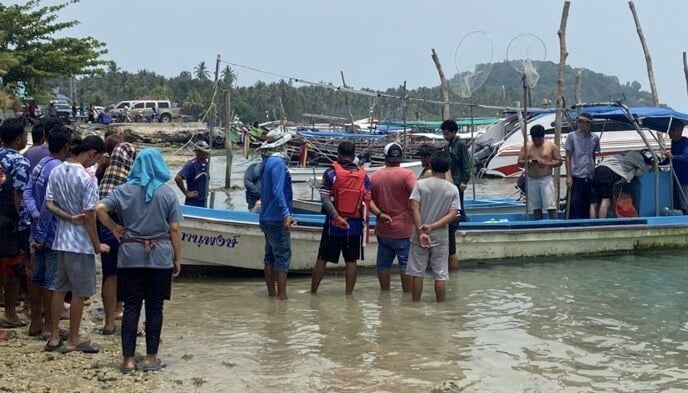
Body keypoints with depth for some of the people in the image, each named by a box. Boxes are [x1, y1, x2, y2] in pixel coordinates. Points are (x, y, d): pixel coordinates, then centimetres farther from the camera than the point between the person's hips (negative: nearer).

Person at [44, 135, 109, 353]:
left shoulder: (56, 172, 3)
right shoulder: (87, 179, -19)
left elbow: (48, 204, 3)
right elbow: (89, 216, -17)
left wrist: (69, 217, -7)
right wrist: (97, 245, -8)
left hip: (61, 240, 7)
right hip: (80, 243, -7)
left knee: (60, 289, 15)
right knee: (80, 293, 4)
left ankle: (54, 338, 21)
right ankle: (73, 341, 11)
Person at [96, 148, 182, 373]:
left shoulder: (124, 190, 2)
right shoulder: (168, 194, 0)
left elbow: (100, 208, -10)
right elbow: (175, 230, -2)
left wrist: (114, 229, 3)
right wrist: (177, 259, 5)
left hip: (131, 256, 1)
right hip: (160, 257, -1)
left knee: (131, 307, 5)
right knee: (154, 307, 6)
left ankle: (128, 359, 6)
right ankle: (151, 358, 11)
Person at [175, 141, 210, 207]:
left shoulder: (206, 164, 6)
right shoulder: (191, 164, -16)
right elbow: (178, 178, -26)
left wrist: (205, 191, 11)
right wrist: (186, 193, -19)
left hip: (203, 203, 7)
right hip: (192, 203, -7)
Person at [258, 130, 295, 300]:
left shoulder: (266, 162, 13)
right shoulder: (278, 162, -15)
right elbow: (278, 192, -24)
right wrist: (286, 214, -29)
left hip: (267, 217, 9)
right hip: (277, 218, -9)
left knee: (270, 256, 12)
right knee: (283, 256, -6)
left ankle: (272, 293, 17)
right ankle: (282, 294, -7)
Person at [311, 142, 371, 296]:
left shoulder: (331, 173, -4)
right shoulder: (363, 176, 3)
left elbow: (325, 198, -14)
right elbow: (367, 201, 0)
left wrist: (337, 217, -17)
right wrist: (365, 223, 7)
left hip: (333, 224, -1)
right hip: (355, 225, 2)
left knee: (322, 259, 6)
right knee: (351, 261, 8)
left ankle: (313, 292, 11)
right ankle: (349, 293, 7)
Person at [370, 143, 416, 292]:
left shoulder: (375, 176, 6)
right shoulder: (407, 174, -10)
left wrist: (379, 214, -5)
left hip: (382, 229, 5)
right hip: (404, 229, -5)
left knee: (383, 264, 12)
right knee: (406, 264, 1)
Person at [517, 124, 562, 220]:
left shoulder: (551, 145, 2)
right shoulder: (526, 147, 8)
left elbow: (559, 161, 2)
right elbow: (519, 162, 8)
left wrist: (546, 163, -15)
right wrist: (526, 162, -14)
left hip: (546, 179, -2)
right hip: (531, 180, 2)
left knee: (551, 207, -8)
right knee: (536, 208, 5)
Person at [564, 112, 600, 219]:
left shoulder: (594, 138, 9)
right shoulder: (572, 136, -1)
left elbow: (594, 156, 17)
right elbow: (568, 156, 0)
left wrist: (595, 173, 12)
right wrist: (568, 176, -6)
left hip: (590, 177, 3)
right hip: (577, 176, -3)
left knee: (587, 205, 6)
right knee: (575, 204, -4)